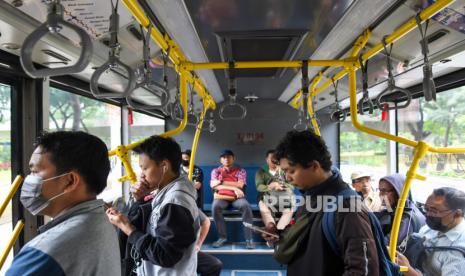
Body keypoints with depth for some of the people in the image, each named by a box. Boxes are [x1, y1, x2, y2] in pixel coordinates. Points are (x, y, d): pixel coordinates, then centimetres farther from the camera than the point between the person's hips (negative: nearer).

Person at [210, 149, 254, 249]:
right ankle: (222, 237, -20)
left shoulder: (241, 171, 11)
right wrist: (233, 188, -13)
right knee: (215, 206, -34)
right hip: (221, 197, 1)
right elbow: (213, 185, -4)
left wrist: (221, 182, -7)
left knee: (246, 206, -33)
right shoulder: (216, 171, 14)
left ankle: (249, 238, -25)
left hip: (237, 197, 0)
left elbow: (240, 185, -7)